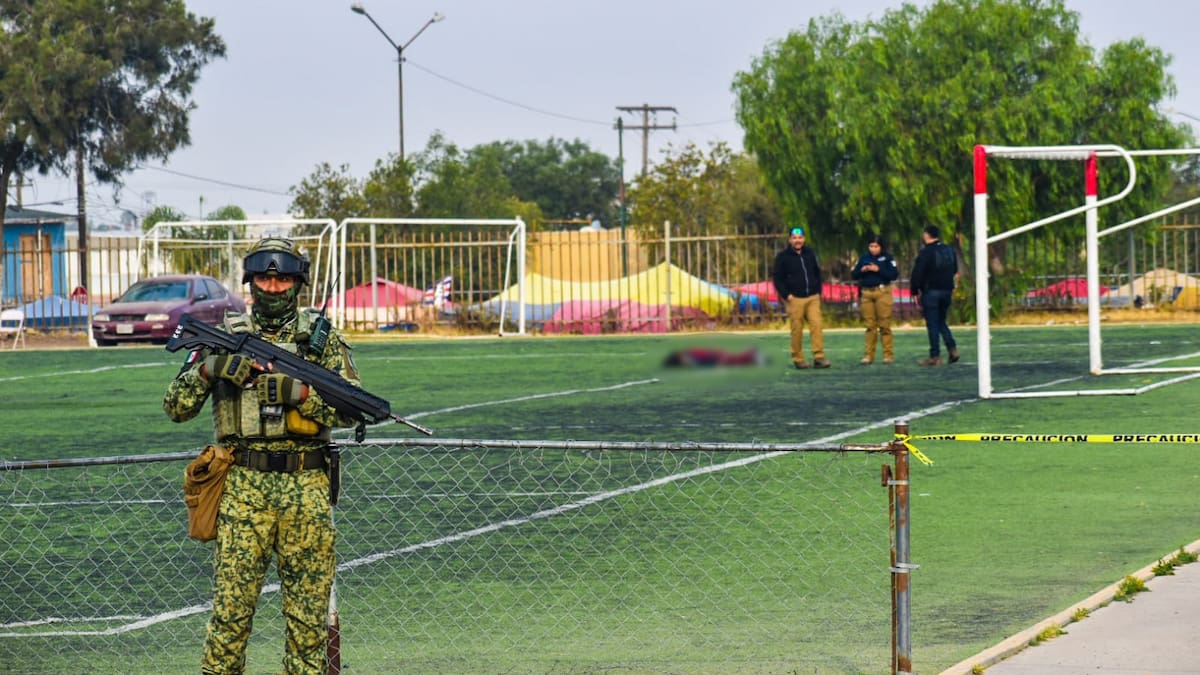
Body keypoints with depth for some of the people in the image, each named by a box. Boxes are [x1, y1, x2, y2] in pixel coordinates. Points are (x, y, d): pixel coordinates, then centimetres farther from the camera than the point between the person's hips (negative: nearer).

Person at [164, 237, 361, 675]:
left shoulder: (323, 338, 6)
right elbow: (176, 407, 6)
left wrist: (298, 392, -18)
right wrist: (207, 369, -12)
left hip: (306, 489, 0)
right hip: (243, 488, 0)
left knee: (309, 608, 4)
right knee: (231, 607, -3)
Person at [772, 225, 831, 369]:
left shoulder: (810, 254, 14)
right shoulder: (782, 257, 1)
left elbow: (817, 273, 22)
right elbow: (777, 278, 0)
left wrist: (818, 291, 13)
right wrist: (786, 295, -9)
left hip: (813, 298, 3)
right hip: (795, 299, -3)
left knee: (817, 326, -9)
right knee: (797, 330, -3)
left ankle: (819, 357, -11)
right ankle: (798, 359, 5)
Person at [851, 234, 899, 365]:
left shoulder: (887, 258, 2)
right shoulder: (864, 258, 12)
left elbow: (894, 275, -7)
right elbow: (853, 275, 12)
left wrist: (878, 270, -15)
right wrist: (862, 270, -8)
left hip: (882, 292, -3)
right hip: (866, 293, 3)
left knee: (884, 324, -6)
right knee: (870, 325, 3)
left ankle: (888, 354, -3)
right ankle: (868, 355, 3)